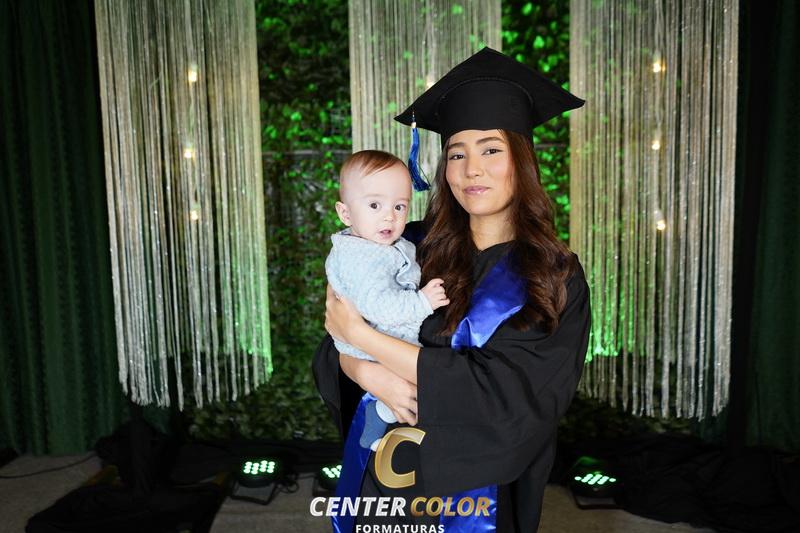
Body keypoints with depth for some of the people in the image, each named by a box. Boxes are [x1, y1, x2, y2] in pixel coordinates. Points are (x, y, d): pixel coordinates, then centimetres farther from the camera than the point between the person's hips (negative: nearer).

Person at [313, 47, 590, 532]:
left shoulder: (556, 279, -12)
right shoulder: (413, 246, -5)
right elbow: (335, 348, -2)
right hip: (387, 476, 2)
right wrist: (372, 375, -26)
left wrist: (360, 334, -22)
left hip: (480, 490, -2)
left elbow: (505, 394, -23)